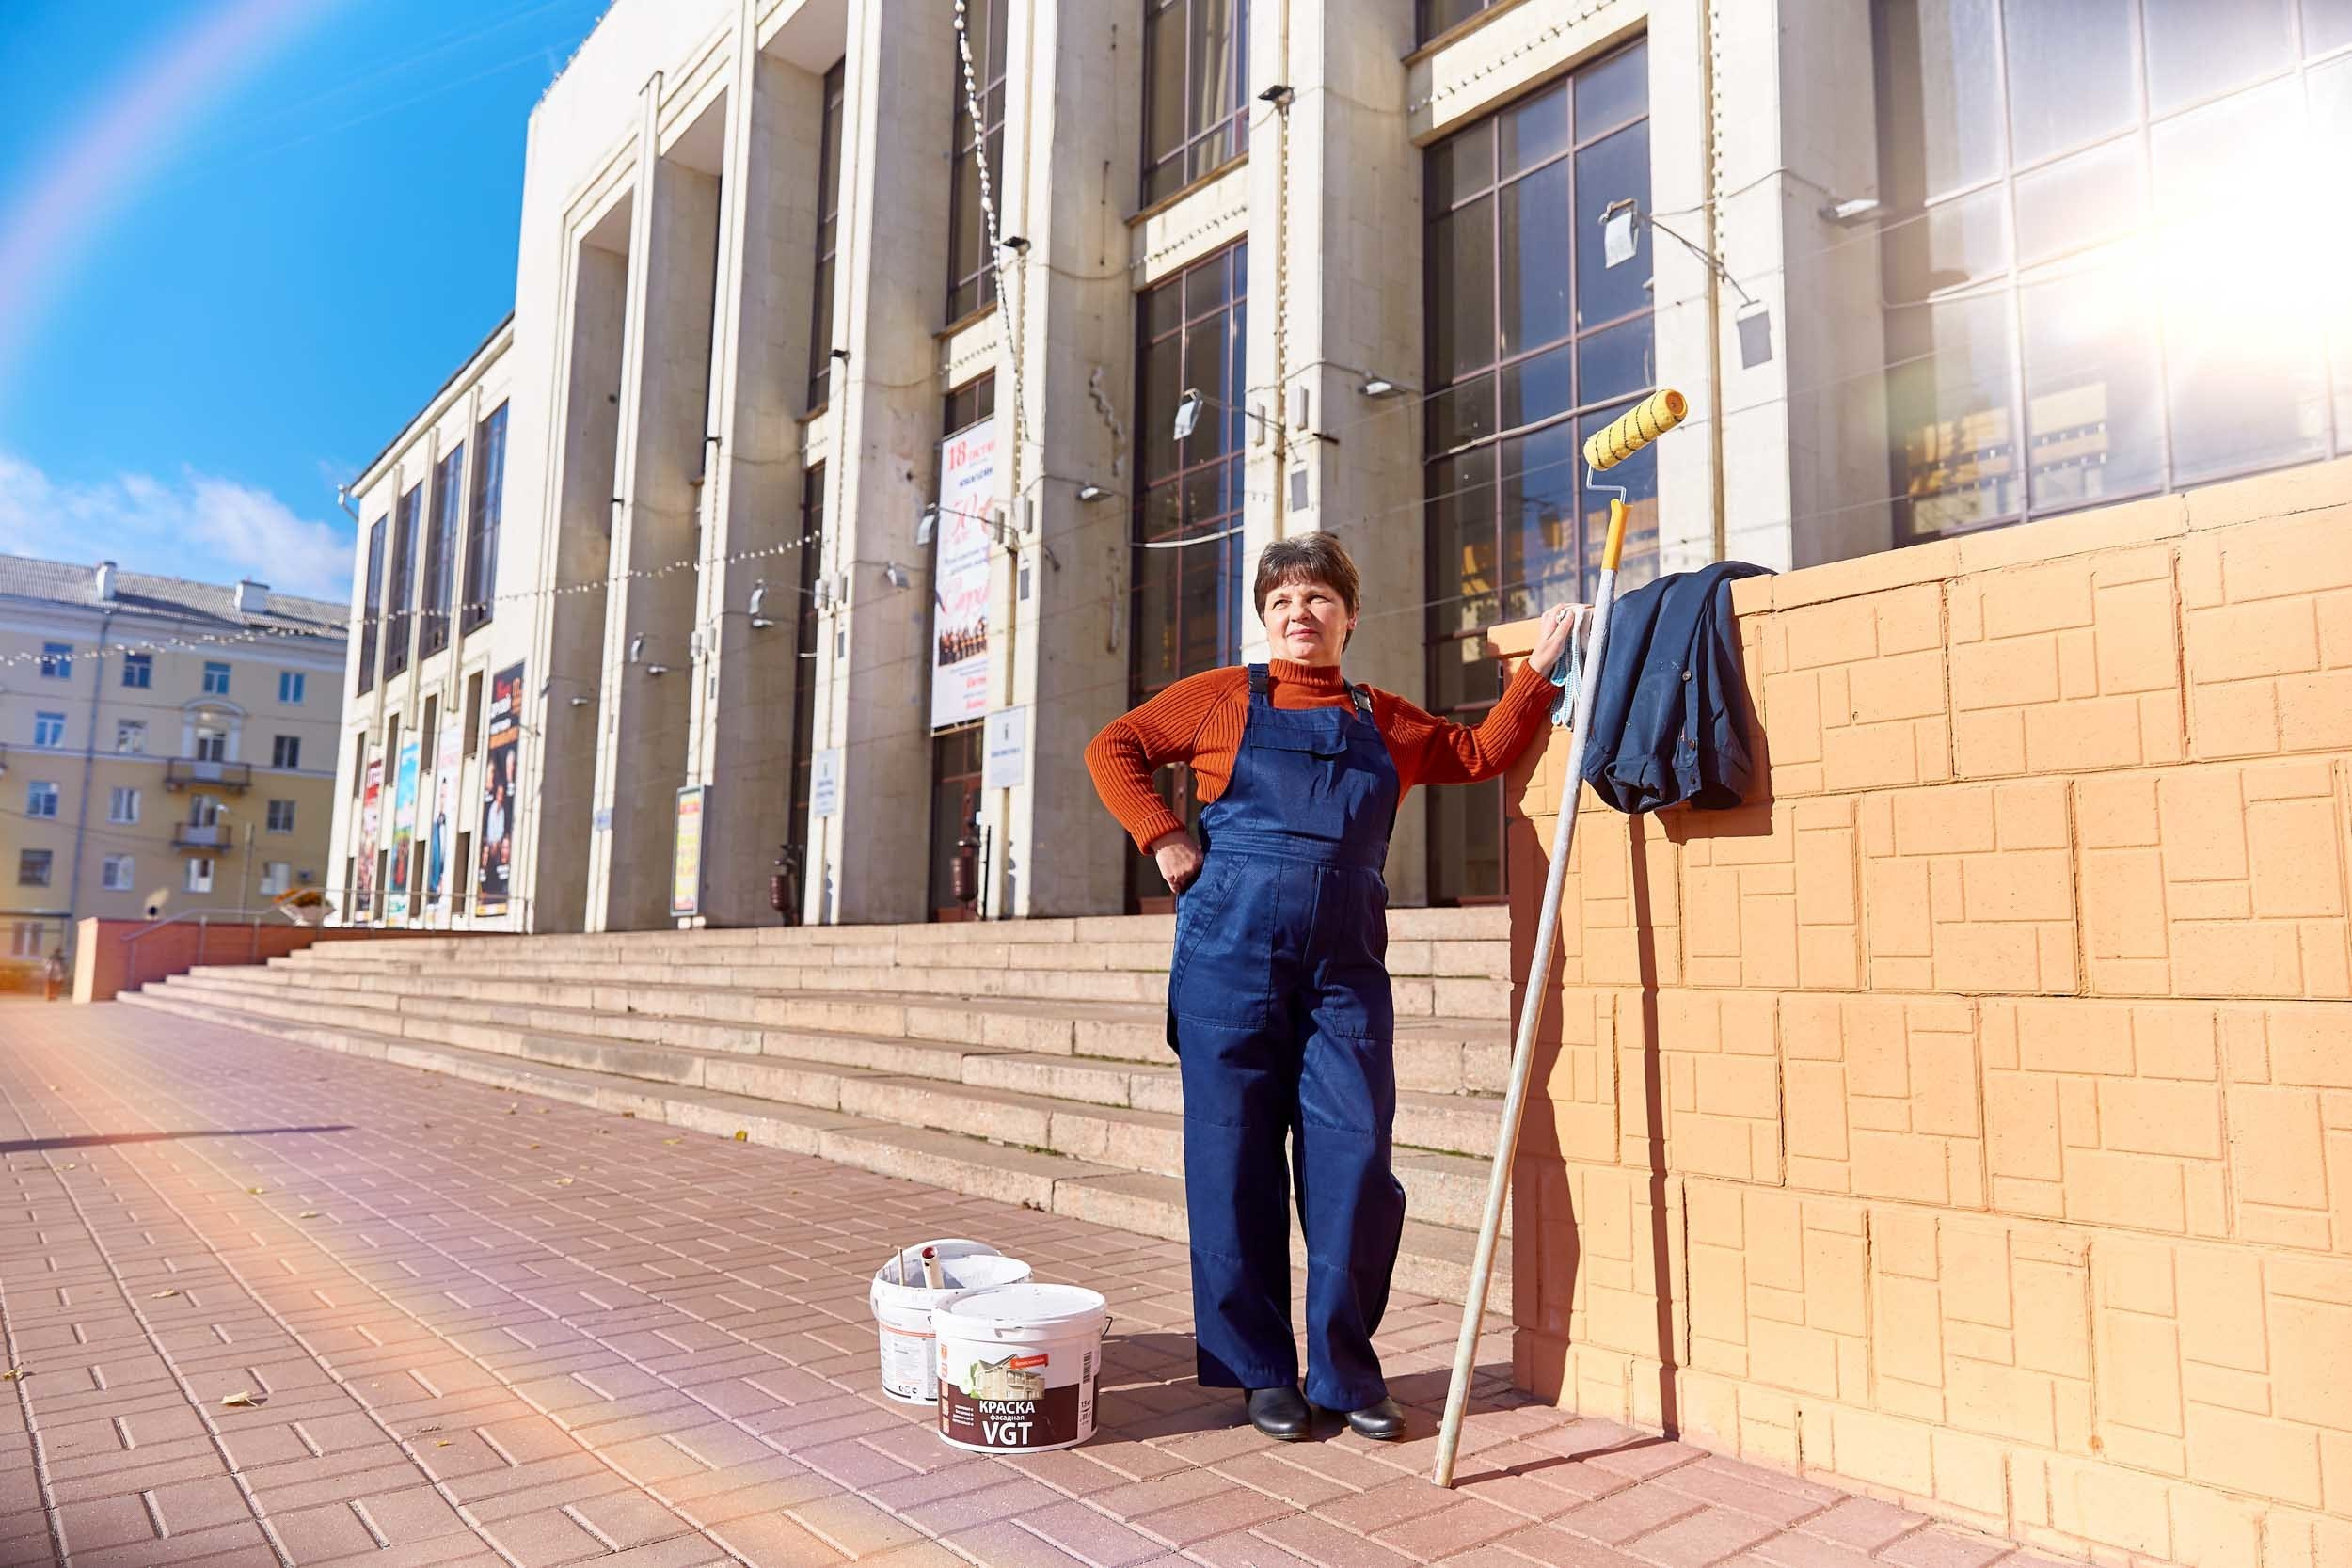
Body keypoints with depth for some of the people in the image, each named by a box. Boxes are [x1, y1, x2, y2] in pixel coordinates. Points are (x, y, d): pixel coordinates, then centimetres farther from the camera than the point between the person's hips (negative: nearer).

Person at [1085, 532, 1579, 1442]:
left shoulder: (1387, 723, 17)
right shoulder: (1225, 698, 8)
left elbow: (1482, 754, 27)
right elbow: (1114, 748, 11)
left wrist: (1539, 670, 20)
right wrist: (1162, 836, -1)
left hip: (1346, 968, 2)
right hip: (1231, 957, -2)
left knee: (1356, 1164, -1)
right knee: (1237, 1163, 3)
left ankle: (1346, 1370, 18)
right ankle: (1259, 1370, 18)